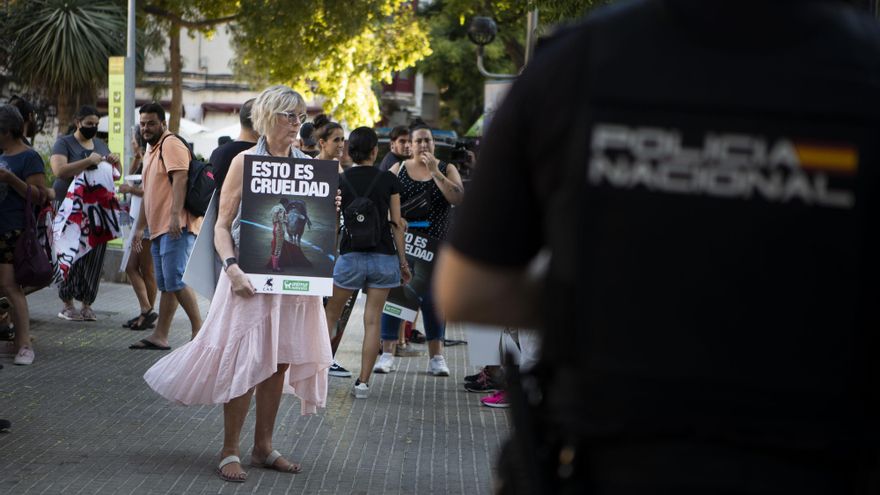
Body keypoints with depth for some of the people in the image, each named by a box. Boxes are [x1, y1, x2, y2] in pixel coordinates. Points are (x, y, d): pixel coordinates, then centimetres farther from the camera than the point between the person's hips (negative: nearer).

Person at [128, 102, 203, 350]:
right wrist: (139, 227, 28)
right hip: (159, 228, 10)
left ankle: (198, 329, -10)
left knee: (175, 279, -15)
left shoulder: (171, 145, -7)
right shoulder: (151, 151, 24)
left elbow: (180, 179, -20)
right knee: (165, 285, 9)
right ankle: (160, 336, 11)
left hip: (176, 227, -10)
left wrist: (176, 214, -30)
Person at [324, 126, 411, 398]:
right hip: (383, 255, 0)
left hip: (350, 255, 0)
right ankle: (363, 382, 2)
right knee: (373, 321, 2)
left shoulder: (339, 181, 0)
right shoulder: (389, 179, 0)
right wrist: (403, 261, 8)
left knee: (331, 314, 16)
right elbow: (397, 224, 1)